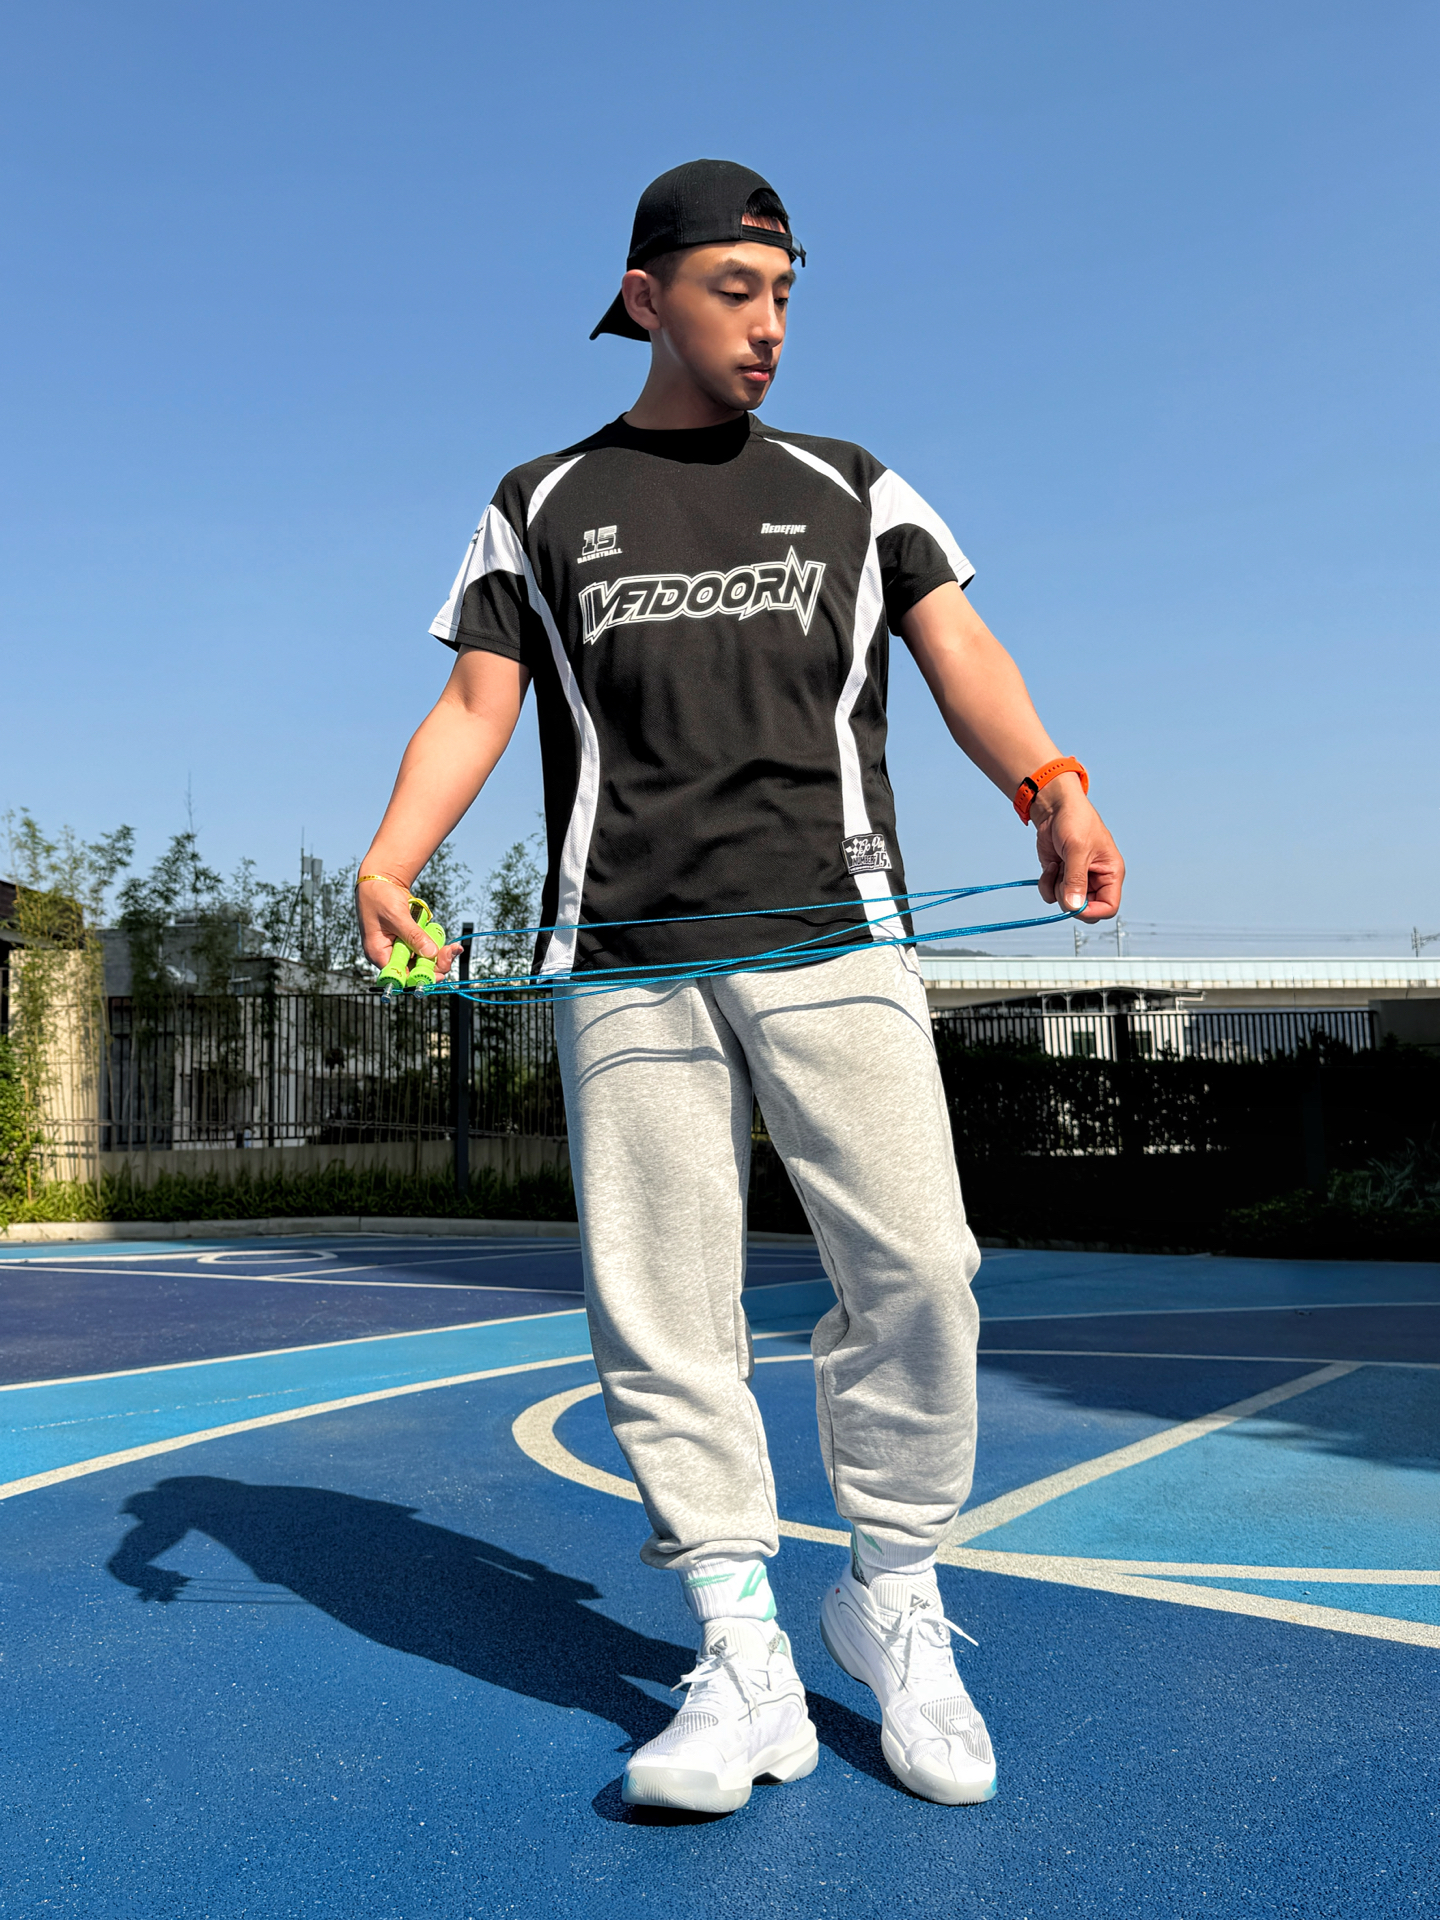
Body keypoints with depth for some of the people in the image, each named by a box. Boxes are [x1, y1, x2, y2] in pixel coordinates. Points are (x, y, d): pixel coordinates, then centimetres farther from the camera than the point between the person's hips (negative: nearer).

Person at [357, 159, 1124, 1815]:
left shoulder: (852, 492, 18)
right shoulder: (542, 508, 18)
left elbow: (960, 652, 6)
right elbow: (475, 704, 11)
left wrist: (1048, 787, -15)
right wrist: (392, 858, -8)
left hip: (830, 936, 0)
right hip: (625, 961, 1)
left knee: (916, 1265, -12)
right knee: (659, 1316, -2)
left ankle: (890, 1595, 12)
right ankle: (744, 1668, 10)